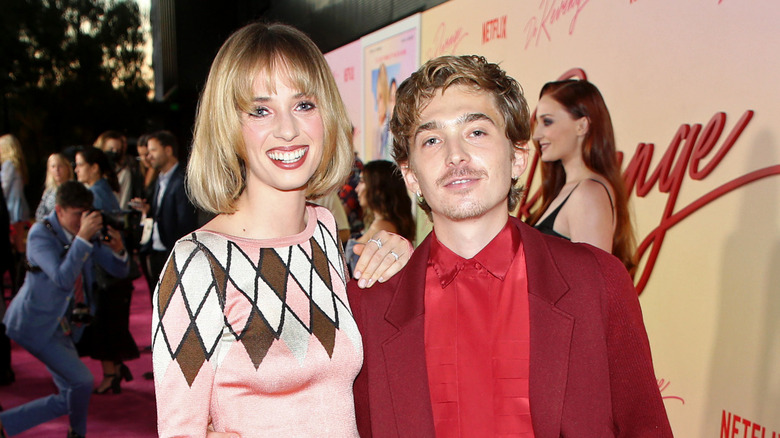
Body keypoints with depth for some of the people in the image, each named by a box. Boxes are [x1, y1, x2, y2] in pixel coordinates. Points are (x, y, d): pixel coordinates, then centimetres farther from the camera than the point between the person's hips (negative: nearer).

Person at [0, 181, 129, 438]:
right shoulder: (41, 234, -18)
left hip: (62, 327, 7)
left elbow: (119, 270, 3)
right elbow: (63, 279, -32)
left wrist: (118, 249, -18)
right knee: (81, 383, -14)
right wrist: (83, 237, -37)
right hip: (37, 325, -7)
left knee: (71, 398, 8)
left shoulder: (86, 234, 0)